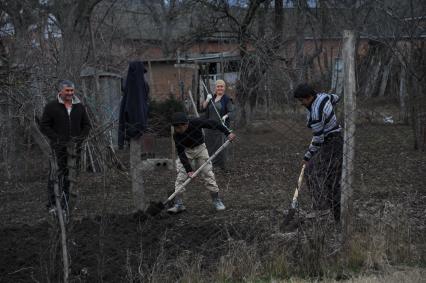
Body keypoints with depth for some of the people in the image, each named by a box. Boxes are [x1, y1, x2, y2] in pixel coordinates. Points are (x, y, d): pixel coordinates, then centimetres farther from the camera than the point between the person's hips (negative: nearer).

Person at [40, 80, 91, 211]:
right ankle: (52, 204, -4)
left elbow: (86, 125, 19)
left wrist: (81, 138, 0)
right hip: (58, 148, -4)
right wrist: (57, 138, -12)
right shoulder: (51, 107, 1)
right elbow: (44, 126, -1)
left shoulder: (79, 107, 13)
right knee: (56, 175, -8)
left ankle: (66, 203, 9)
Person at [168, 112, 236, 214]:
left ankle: (217, 200, 5)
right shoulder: (176, 135, -26)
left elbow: (213, 124, -17)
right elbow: (181, 153, -24)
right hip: (185, 151, 0)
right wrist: (188, 169, -30)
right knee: (180, 175, -11)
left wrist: (227, 133, -18)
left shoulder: (196, 123, -30)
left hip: (200, 148, 0)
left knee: (208, 173, -6)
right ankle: (178, 204, -10)